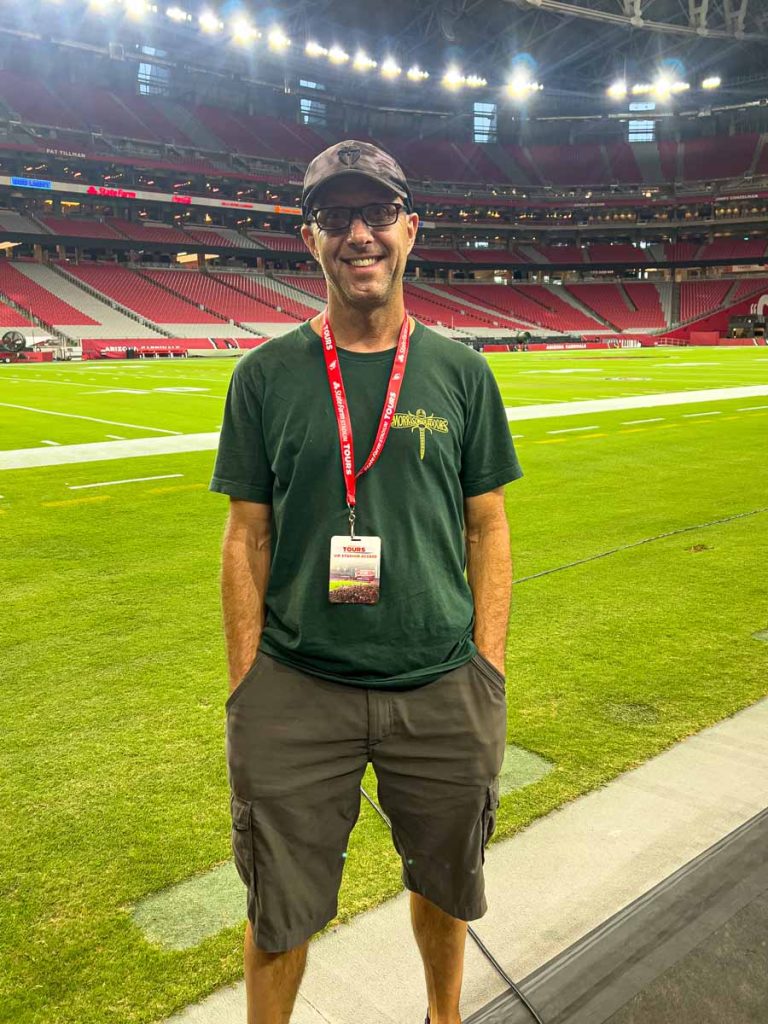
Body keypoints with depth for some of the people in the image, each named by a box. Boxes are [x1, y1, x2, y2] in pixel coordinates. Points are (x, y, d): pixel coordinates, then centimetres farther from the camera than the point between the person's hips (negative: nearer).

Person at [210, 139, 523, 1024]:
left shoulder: (461, 373, 1)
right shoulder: (266, 375, -2)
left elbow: (486, 529, 4)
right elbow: (247, 539, 0)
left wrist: (487, 672, -1)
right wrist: (245, 687, -3)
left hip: (442, 688, 2)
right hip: (296, 690, -1)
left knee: (443, 885, 20)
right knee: (277, 909, 11)